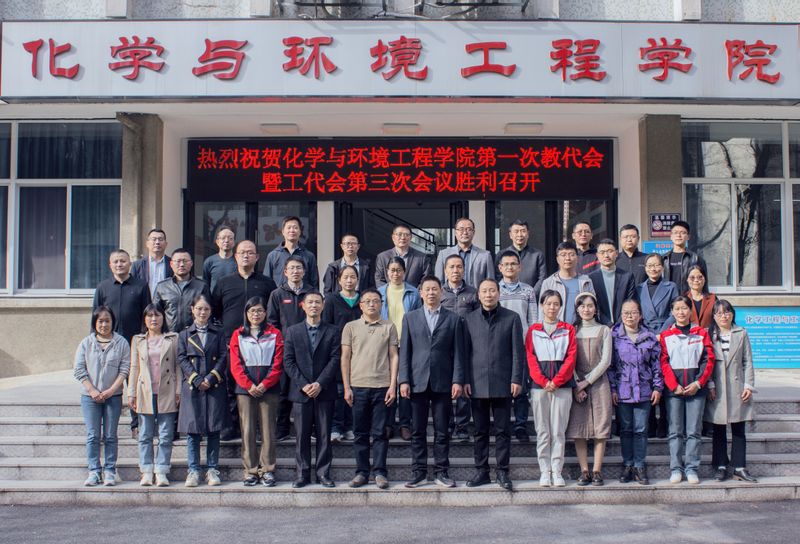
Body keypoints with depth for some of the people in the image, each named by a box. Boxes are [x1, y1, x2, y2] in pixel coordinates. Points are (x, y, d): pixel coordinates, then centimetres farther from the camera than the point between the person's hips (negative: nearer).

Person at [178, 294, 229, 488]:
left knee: (214, 430, 2)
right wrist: (196, 380, -10)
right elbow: (182, 359, 2)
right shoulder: (184, 334, 10)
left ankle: (212, 470, 9)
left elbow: (223, 357, 3)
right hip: (192, 387, 0)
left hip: (215, 387, 0)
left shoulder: (218, 334, 10)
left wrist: (211, 378, -10)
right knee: (193, 430, 0)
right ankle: (193, 471, 7)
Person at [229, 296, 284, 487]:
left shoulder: (275, 334, 8)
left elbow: (278, 364, 2)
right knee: (247, 429, -1)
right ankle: (250, 471, 5)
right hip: (245, 388, 0)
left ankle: (267, 469, 6)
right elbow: (235, 365, 2)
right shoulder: (238, 335, 10)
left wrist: (265, 384, -11)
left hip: (269, 388, 0)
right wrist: (248, 385, -10)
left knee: (268, 428, 0)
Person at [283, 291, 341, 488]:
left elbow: (335, 360, -2)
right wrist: (303, 384, -9)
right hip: (300, 391, 0)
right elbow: (288, 361, 2)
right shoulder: (292, 331, 9)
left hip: (325, 392, 0)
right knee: (302, 435, 2)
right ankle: (303, 474, 10)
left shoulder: (333, 332, 6)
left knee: (324, 434, 2)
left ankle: (323, 473, 10)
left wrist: (320, 384, -12)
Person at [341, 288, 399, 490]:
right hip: (358, 386, 1)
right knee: (360, 433, 6)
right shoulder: (351, 327, 8)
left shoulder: (389, 327, 7)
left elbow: (394, 357, 6)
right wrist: (346, 387, 1)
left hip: (382, 386, -1)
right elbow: (345, 358, 7)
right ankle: (361, 472, 14)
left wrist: (393, 385, -2)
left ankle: (380, 472, 8)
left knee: (380, 433, 2)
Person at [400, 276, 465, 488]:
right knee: (418, 431, 5)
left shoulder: (453, 319, 7)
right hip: (417, 382, 1)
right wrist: (404, 380, -3)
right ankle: (419, 472, 13)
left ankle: (441, 472, 12)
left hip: (443, 382, -1)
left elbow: (458, 352, 3)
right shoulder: (410, 318, 9)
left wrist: (458, 380, -5)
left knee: (442, 431, 4)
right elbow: (405, 351, 6)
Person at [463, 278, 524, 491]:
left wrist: (516, 379, -6)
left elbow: (517, 351, 1)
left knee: (503, 431, 3)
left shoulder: (511, 318, 3)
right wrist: (465, 380, 1)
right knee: (480, 431, 7)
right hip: (477, 384, 2)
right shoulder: (469, 320, 8)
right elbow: (465, 352, 8)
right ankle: (481, 471, 15)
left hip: (502, 383, -1)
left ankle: (502, 472, 11)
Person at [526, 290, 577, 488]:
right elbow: (530, 358, 2)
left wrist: (556, 381, -9)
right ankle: (544, 471, 8)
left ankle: (557, 471, 6)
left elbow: (571, 357, 1)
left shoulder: (568, 329, 9)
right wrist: (543, 381, -10)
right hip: (539, 385, 0)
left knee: (558, 430, 0)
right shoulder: (533, 330, 9)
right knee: (542, 431, 2)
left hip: (562, 385, 0)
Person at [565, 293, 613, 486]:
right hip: (576, 384, 1)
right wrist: (576, 385, -9)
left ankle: (597, 471, 1)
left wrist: (586, 381, -9)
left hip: (598, 382, -1)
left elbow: (606, 360, -1)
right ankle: (584, 471, 3)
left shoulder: (604, 330, 6)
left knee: (600, 427, -3)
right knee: (578, 427, -2)